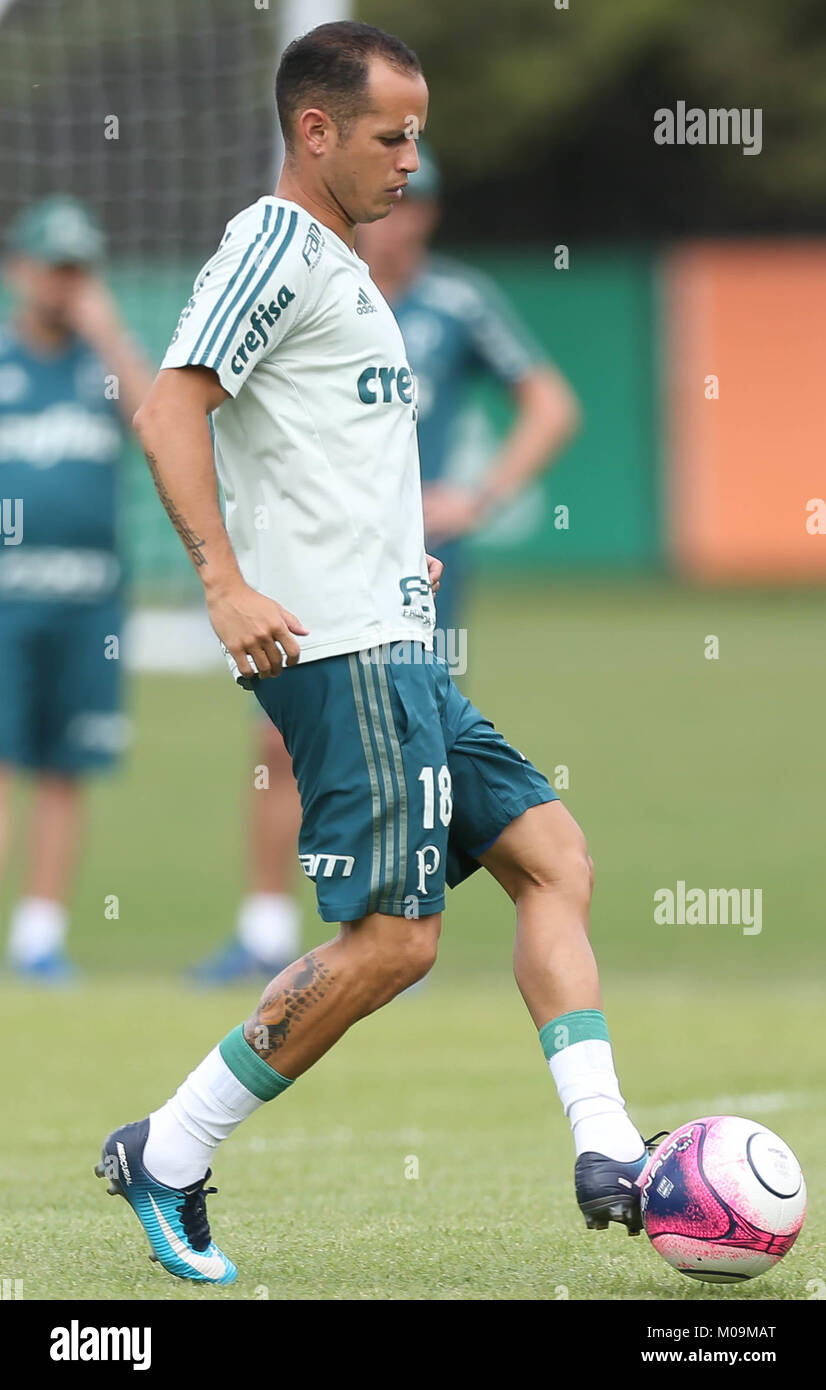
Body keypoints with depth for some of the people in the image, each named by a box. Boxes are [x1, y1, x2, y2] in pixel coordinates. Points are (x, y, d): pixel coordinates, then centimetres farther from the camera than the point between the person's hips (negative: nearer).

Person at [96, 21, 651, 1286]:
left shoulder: (331, 263, 22)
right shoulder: (278, 243, -9)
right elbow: (169, 412, -20)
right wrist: (225, 581, -28)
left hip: (395, 655, 10)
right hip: (341, 652, -10)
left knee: (552, 855, 3)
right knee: (393, 936, -12)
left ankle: (605, 1155, -4)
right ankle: (167, 1157, -3)